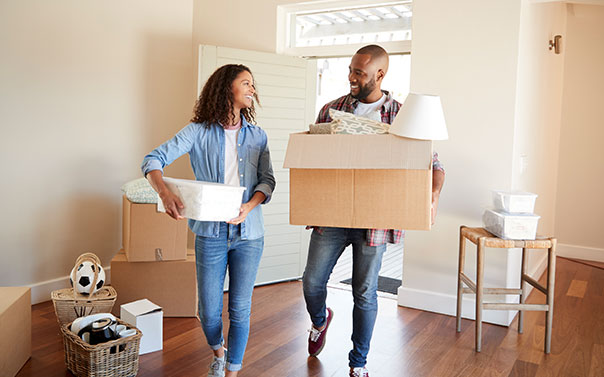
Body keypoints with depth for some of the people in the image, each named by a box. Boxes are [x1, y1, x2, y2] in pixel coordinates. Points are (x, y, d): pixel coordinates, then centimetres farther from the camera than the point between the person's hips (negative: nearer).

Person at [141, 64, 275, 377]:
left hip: (248, 233, 2)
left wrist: (249, 206, -16)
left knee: (240, 309, 7)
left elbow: (267, 180, 3)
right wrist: (164, 192, -27)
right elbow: (154, 160, -8)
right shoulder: (199, 132, -2)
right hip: (211, 233, -1)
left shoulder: (257, 136, 7)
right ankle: (217, 352, 40)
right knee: (209, 312, 7)